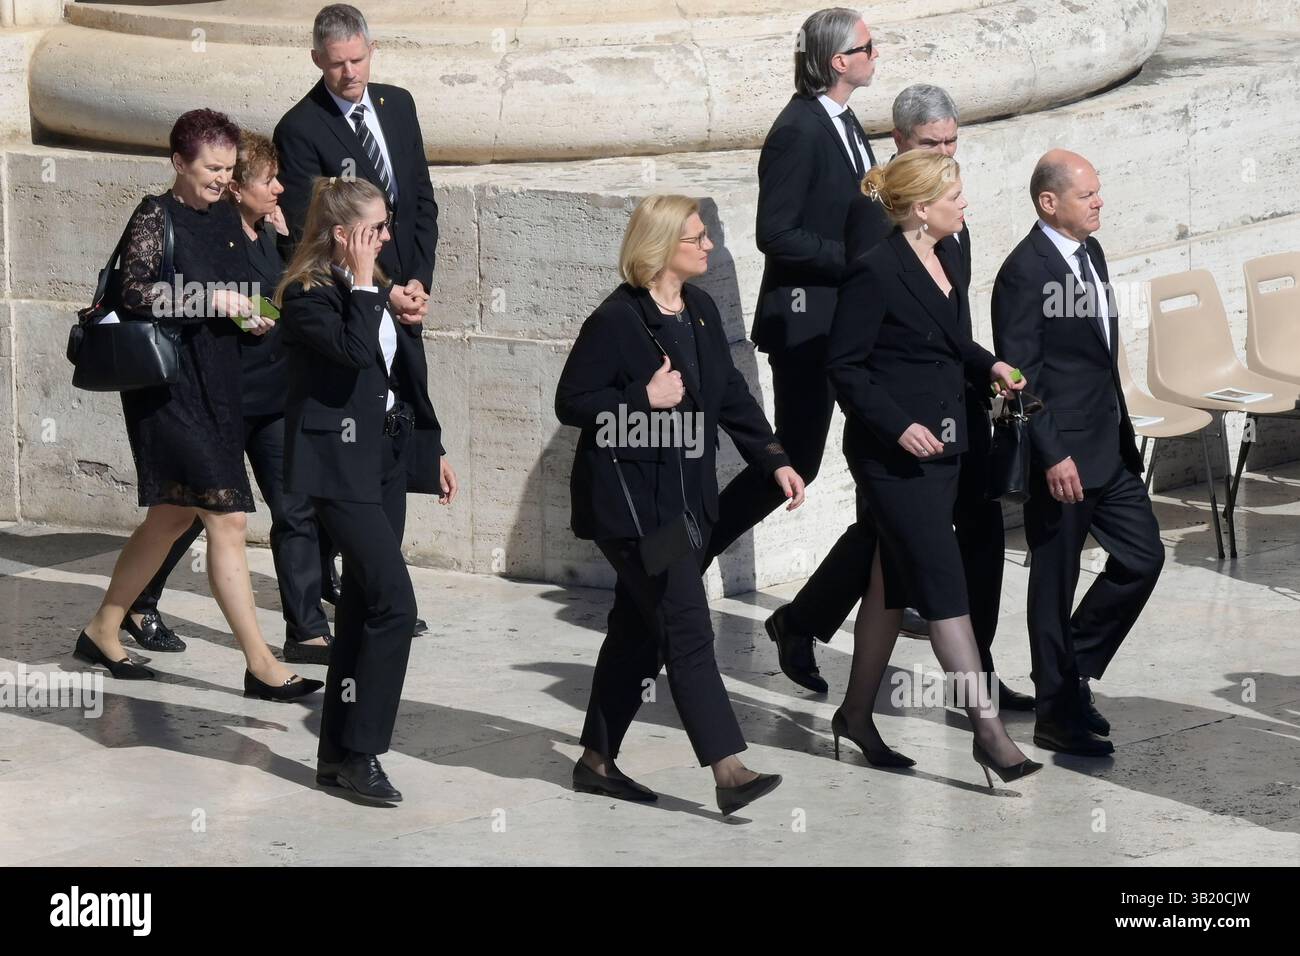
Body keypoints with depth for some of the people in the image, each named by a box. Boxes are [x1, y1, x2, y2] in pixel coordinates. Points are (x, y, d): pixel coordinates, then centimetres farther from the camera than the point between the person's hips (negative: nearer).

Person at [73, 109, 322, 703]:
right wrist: (208, 300, -25)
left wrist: (251, 317, 4)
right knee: (227, 518, -11)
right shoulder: (156, 216, -11)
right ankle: (260, 665, -10)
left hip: (216, 383, 9)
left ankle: (103, 631, 31)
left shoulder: (227, 218, 12)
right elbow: (136, 291, -21)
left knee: (172, 516, 16)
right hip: (169, 384, -9)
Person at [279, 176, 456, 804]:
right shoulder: (306, 296, -12)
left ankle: (338, 753, 16)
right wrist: (362, 284, -18)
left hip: (387, 458, 9)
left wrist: (433, 448, 21)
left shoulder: (374, 288, 13)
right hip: (340, 464, -9)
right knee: (394, 605, -15)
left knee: (363, 606, 10)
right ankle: (360, 752, -8)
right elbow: (355, 351, -28)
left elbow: (404, 370, 20)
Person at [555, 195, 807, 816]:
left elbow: (730, 394, 15)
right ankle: (728, 770, -15)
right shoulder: (616, 320, -14)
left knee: (639, 630, 14)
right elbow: (571, 404, -12)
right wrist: (646, 401, -20)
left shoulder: (700, 311, 9)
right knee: (688, 630, -12)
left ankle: (597, 760, 23)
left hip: (684, 499, 8)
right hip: (629, 501, -8)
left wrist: (775, 460, 7)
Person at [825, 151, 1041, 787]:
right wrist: (897, 426, -21)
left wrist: (989, 367, 4)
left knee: (893, 585, 14)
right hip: (893, 453, -9)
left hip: (940, 447, 9)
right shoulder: (877, 272, -16)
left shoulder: (943, 267, 11)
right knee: (944, 586, -10)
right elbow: (844, 364, -14)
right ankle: (987, 729, -11)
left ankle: (856, 713, 25)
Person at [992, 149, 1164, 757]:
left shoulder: (1090, 252, 10)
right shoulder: (1025, 272, -18)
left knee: (1143, 557, 9)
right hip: (1061, 456, -9)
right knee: (1054, 582, 2)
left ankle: (1072, 669, 24)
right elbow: (1019, 376, -19)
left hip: (1109, 447, 9)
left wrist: (1123, 431, 19)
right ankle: (1056, 713, 12)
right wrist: (1051, 456, -21)